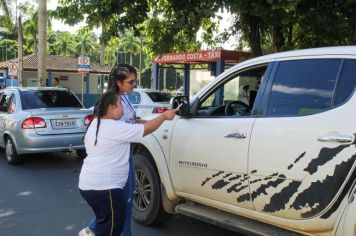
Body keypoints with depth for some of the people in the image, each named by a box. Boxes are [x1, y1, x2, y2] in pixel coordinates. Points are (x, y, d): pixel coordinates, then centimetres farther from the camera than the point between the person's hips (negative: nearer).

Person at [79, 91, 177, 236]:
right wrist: (164, 116, 2)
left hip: (88, 184, 10)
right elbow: (147, 129, -12)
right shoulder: (116, 128, -17)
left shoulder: (95, 124, 11)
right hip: (104, 187, -10)